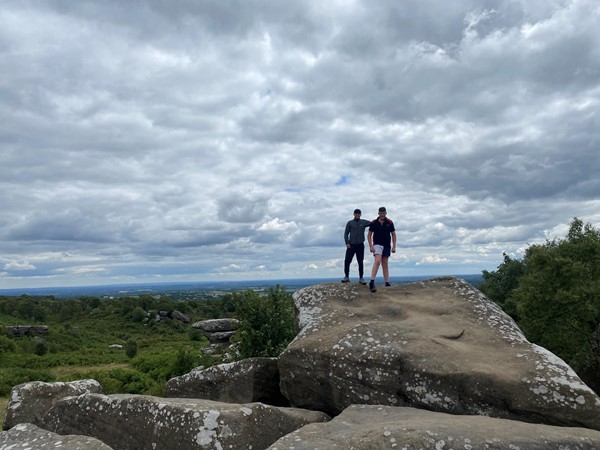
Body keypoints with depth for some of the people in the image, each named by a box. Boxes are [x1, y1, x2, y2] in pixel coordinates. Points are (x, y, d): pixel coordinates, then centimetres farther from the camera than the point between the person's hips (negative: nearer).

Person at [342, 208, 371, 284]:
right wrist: (347, 243, -5)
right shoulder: (350, 223, 5)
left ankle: (361, 278, 9)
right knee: (347, 261, -3)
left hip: (360, 245, 0)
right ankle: (346, 276, 9)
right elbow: (346, 233, 4)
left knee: (360, 262, 1)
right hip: (351, 245, 0)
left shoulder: (364, 222, 6)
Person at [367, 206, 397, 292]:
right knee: (377, 261, -22)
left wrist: (394, 246, 2)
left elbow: (393, 234, 8)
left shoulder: (390, 223, 1)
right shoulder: (374, 223, -4)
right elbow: (369, 235, 2)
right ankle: (372, 282, -25)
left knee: (385, 264, 10)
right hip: (377, 244, -3)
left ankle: (387, 283, 15)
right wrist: (370, 246, -7)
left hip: (387, 246, 3)